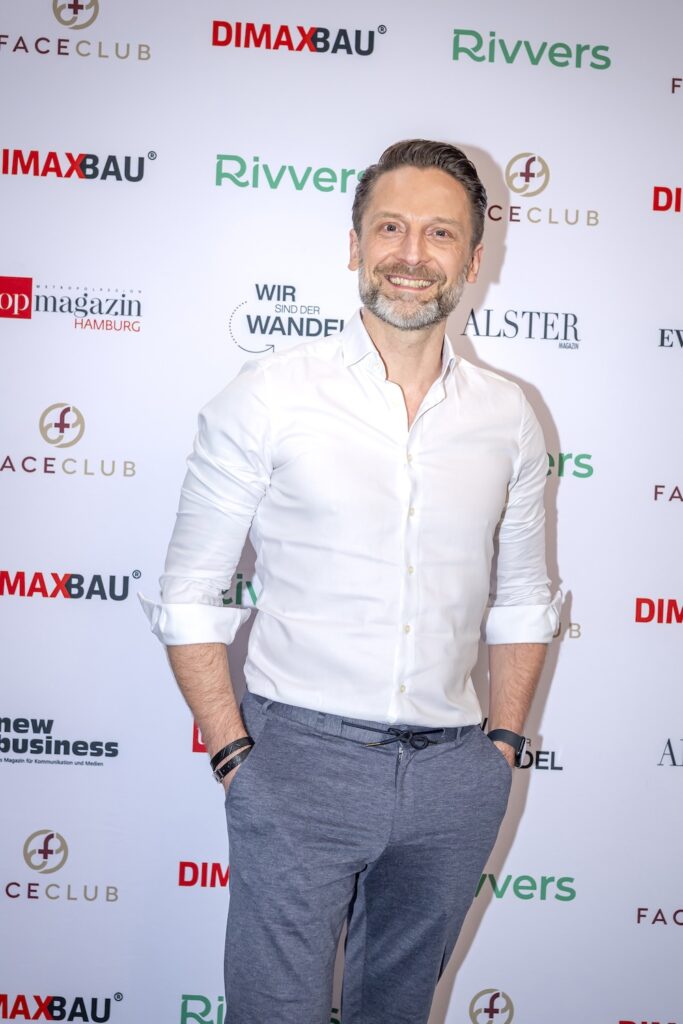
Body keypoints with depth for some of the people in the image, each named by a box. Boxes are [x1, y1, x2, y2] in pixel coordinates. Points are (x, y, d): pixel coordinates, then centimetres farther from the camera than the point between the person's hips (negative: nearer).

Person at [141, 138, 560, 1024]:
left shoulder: (509, 417, 4)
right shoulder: (269, 396, -6)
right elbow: (190, 600, -4)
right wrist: (236, 756, -8)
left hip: (453, 772, 4)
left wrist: (501, 746, 7)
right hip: (301, 758, -3)